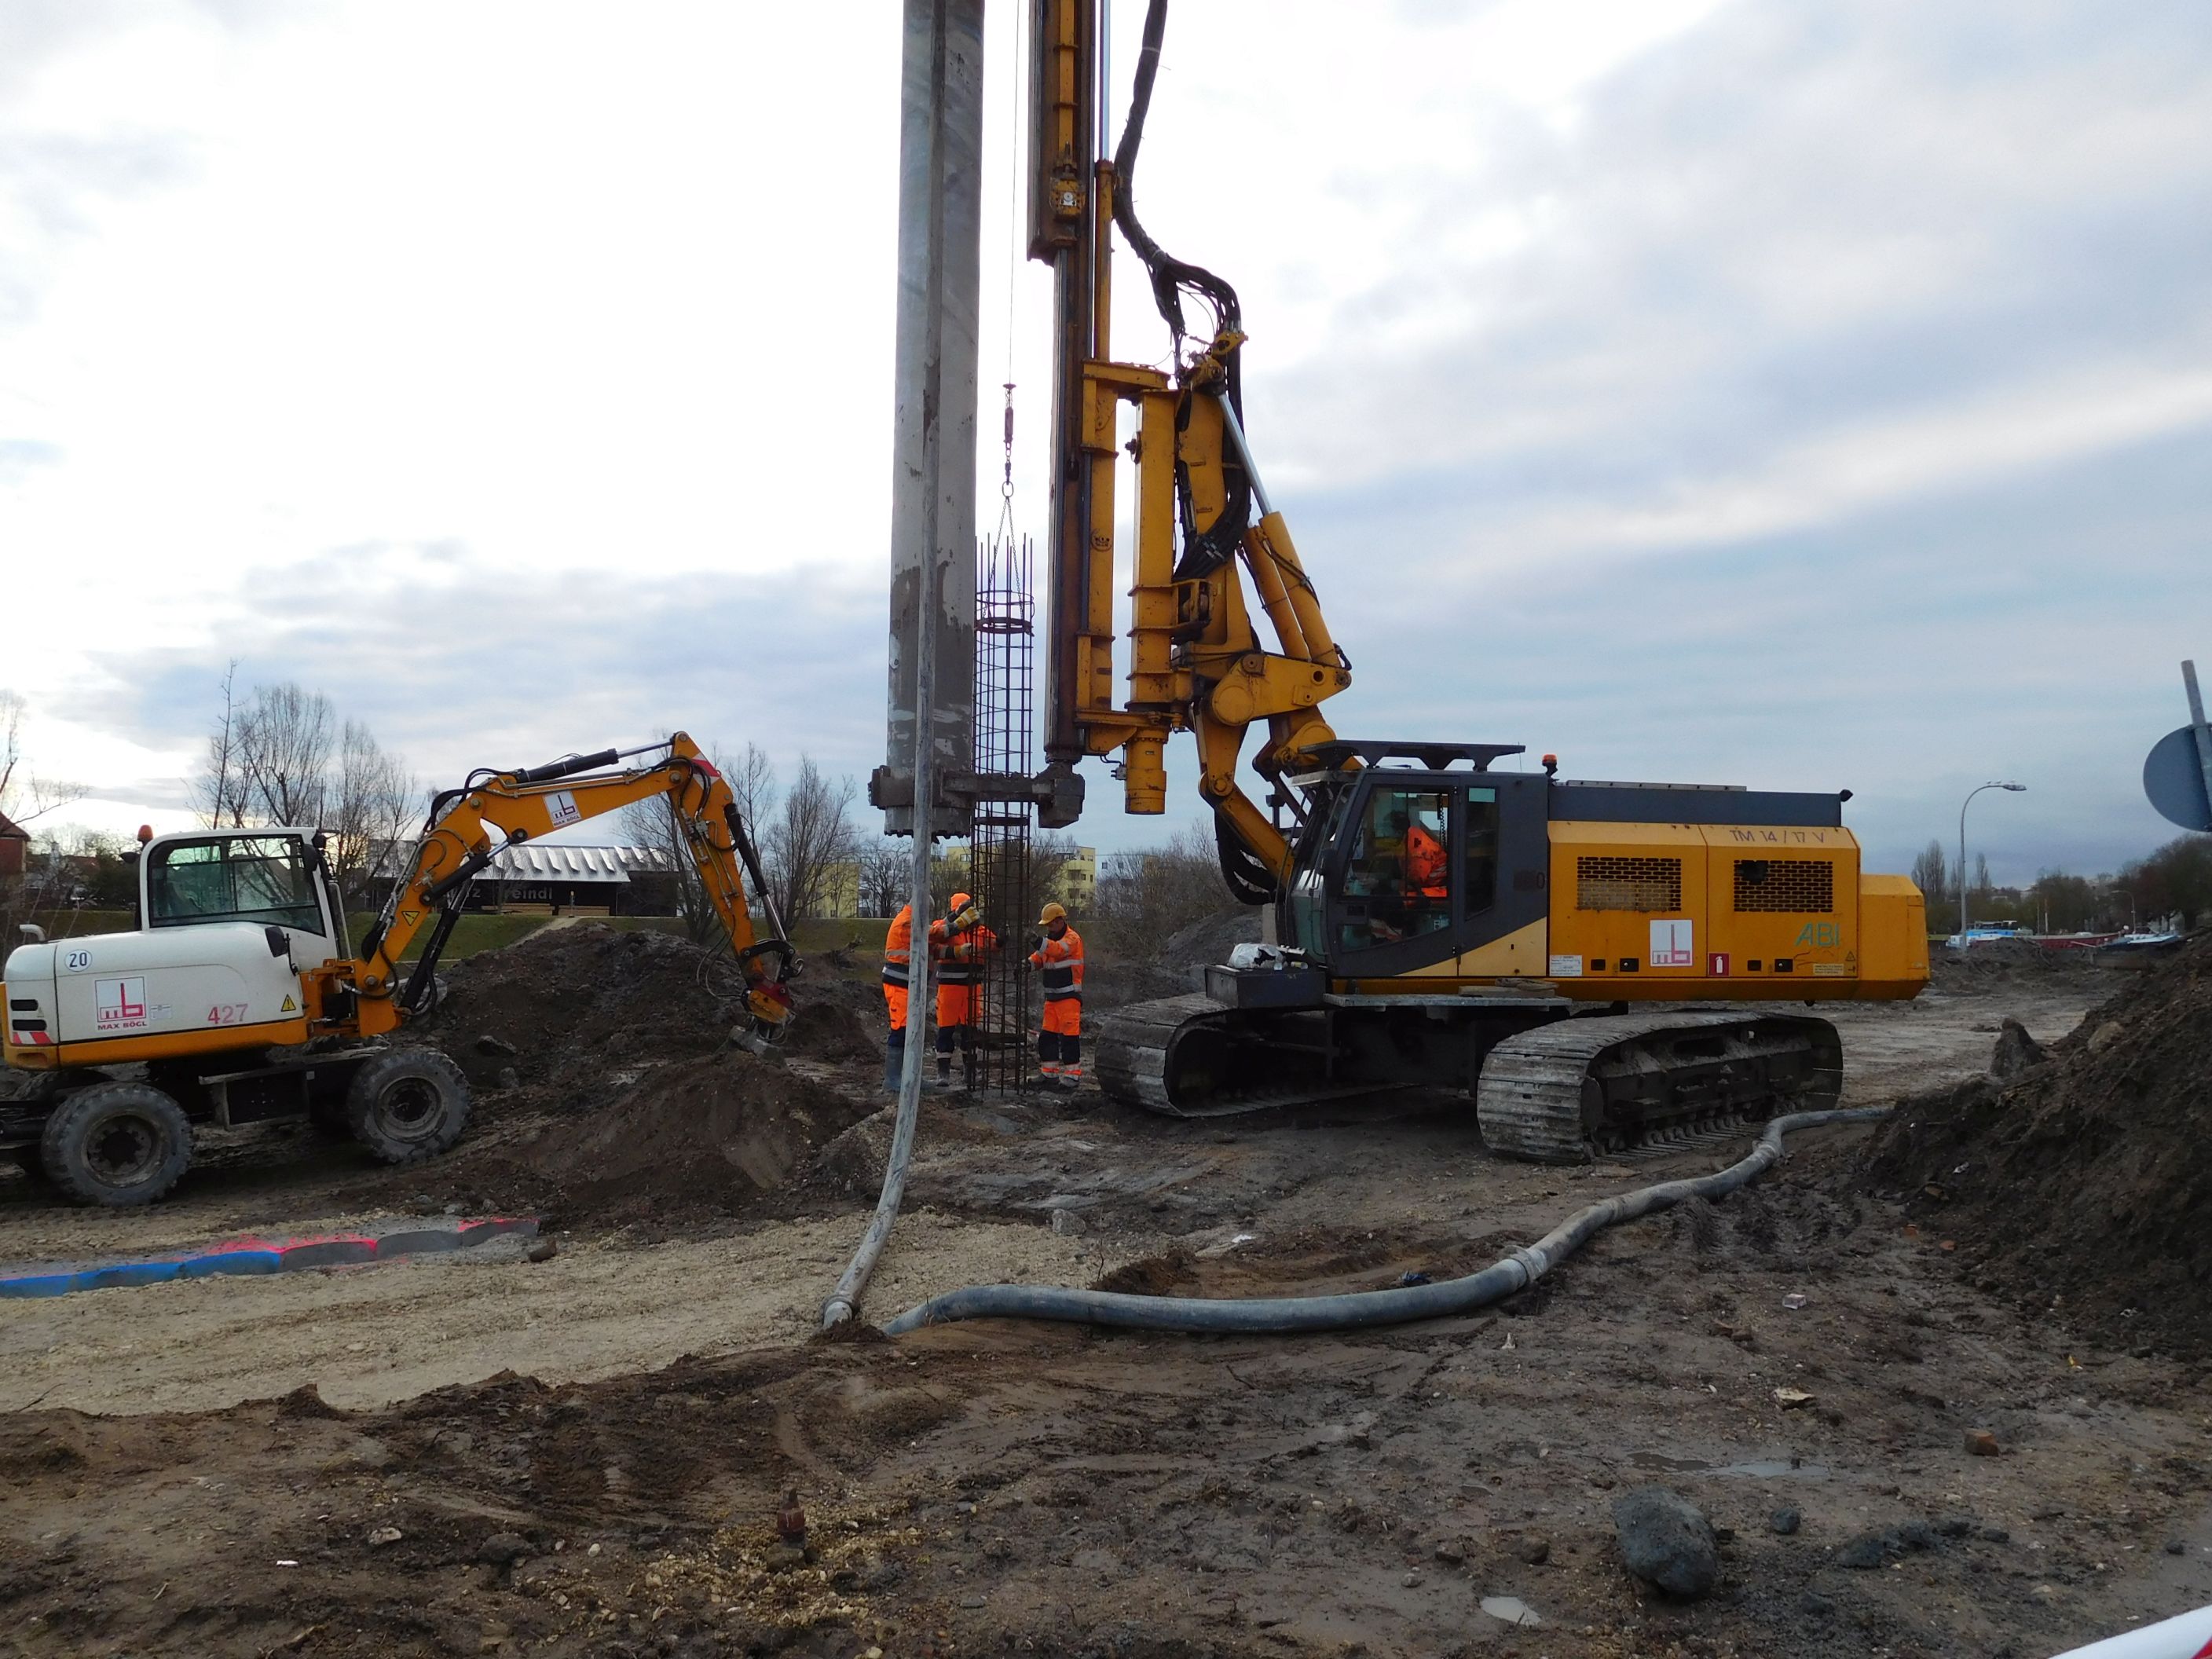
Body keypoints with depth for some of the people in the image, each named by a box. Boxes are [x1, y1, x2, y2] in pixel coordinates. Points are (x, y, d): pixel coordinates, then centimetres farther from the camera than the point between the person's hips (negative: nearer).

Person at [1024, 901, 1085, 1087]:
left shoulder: (1073, 938, -11)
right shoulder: (1049, 940, 16)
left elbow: (1059, 949, -31)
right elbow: (1038, 959, 9)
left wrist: (1039, 942, -45)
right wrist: (1027, 964, -13)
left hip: (1069, 996, -8)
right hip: (1052, 997, 9)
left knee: (1069, 1037, -9)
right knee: (1047, 1036, 11)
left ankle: (1071, 1077, -5)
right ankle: (1049, 1074, 20)